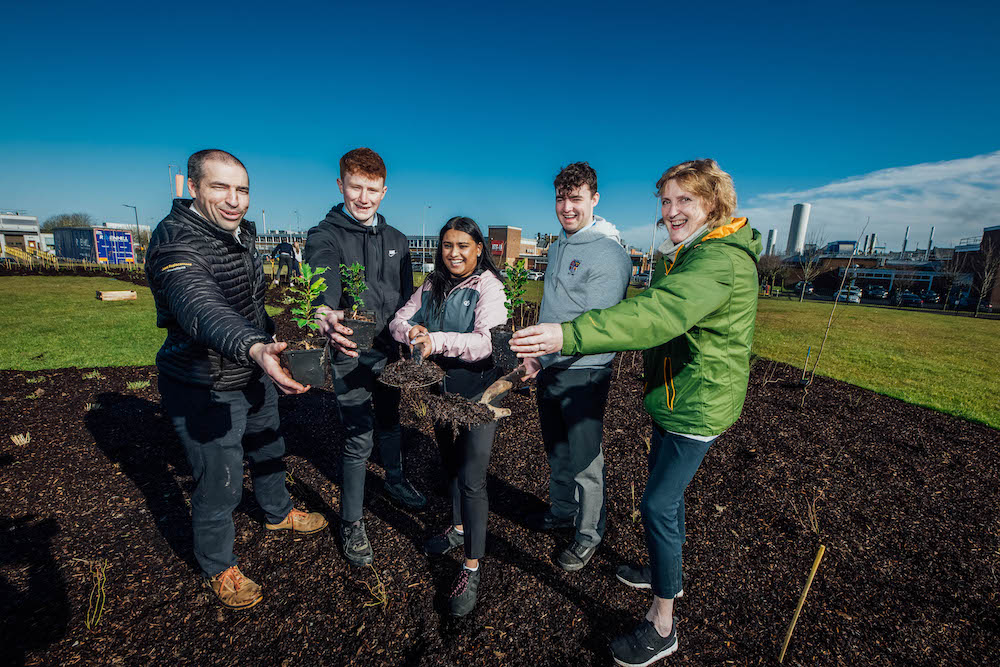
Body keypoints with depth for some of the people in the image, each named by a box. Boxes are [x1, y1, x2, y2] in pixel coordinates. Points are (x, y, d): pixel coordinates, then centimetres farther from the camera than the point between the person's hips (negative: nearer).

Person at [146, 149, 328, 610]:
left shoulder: (243, 232, 2)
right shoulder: (177, 243, -26)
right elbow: (200, 308, -47)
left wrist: (270, 335, 27)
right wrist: (254, 348, -65)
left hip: (254, 376, 9)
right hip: (206, 390, -8)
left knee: (268, 449, 26)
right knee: (219, 486, 7)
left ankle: (278, 513, 53)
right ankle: (218, 568, 34)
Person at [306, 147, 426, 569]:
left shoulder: (396, 240, 8)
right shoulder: (324, 237, -10)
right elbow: (323, 286, -32)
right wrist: (326, 317, -53)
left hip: (390, 351, 5)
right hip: (351, 355, -5)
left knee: (390, 422, 22)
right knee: (359, 439, 2)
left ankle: (395, 482, 47)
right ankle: (351, 523, 23)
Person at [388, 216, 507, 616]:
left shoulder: (488, 286, -14)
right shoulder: (432, 286, 6)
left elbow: (486, 342, -27)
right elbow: (399, 320, 3)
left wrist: (436, 340, -41)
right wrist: (411, 331, -21)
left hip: (479, 392, -6)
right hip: (441, 391, 7)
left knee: (472, 478, -5)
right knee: (449, 462, 22)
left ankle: (472, 568, 12)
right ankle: (458, 527, 46)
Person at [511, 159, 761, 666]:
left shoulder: (720, 260, -24)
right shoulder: (685, 255, 11)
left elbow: (658, 313, -41)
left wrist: (568, 335, -51)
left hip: (697, 405, -10)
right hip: (674, 397, 10)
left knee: (657, 505, -3)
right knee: (667, 492, 23)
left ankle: (662, 626, 17)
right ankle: (667, 572, 47)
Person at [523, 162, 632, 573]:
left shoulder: (608, 253, -16)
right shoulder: (558, 245, 11)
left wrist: (545, 353, -28)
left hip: (583, 374, -8)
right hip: (548, 368, 8)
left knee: (584, 460, 4)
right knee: (556, 449, 21)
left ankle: (589, 535, 26)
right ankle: (561, 512, 42)